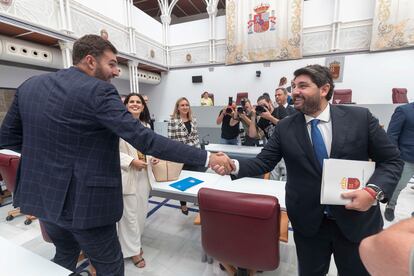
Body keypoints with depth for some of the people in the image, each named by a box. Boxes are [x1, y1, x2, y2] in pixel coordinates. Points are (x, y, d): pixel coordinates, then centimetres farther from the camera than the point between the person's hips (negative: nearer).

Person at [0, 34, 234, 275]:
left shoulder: (29, 86, 3)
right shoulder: (98, 91, -19)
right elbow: (145, 140, -27)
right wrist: (207, 158, -24)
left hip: (41, 195, 8)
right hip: (82, 202, -7)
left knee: (66, 253, 33)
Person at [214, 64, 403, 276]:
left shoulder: (360, 117, -7)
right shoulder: (284, 127, -5)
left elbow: (391, 160, -1)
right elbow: (263, 162, -7)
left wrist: (374, 190, -19)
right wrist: (234, 165, -26)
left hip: (356, 220, 0)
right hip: (308, 222, 1)